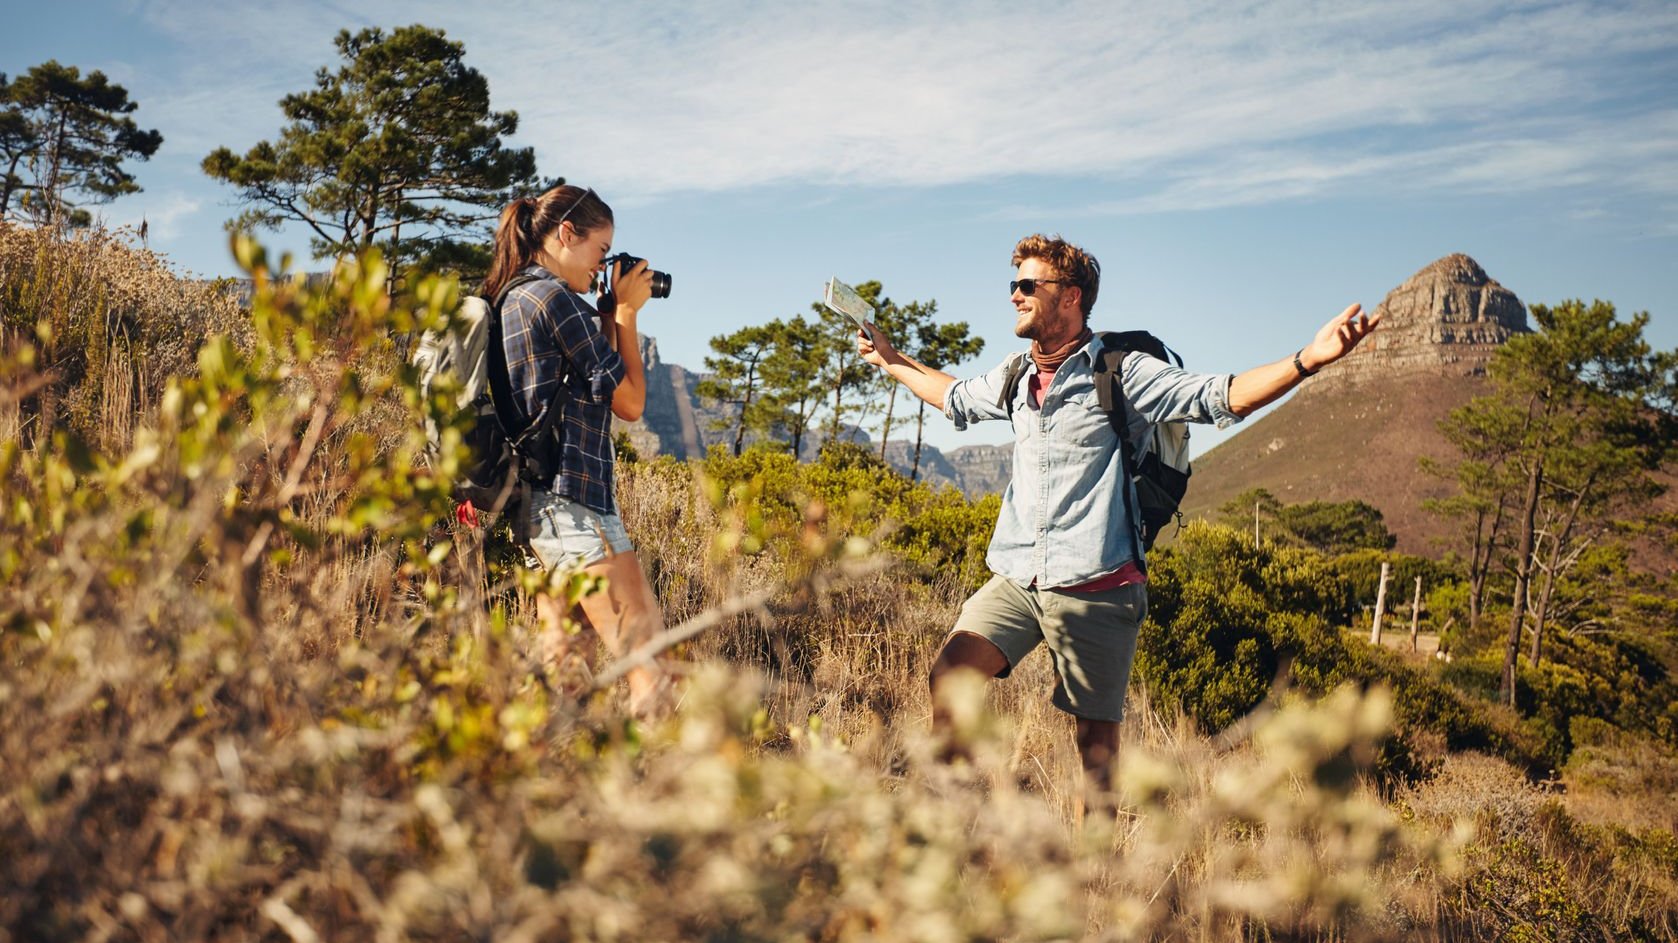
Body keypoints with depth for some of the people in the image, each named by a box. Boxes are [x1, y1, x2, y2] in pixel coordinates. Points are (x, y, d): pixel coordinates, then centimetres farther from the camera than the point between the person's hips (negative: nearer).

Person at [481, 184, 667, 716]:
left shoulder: (515, 298, 18)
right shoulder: (554, 296, -11)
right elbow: (630, 403, -7)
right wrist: (626, 312, 0)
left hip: (541, 498, 11)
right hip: (571, 497, -11)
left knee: (558, 660, 12)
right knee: (646, 663, -12)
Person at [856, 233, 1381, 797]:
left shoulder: (1121, 375, -5)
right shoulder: (1015, 380, 13)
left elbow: (1222, 397, -14)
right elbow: (956, 399, 35)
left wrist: (1308, 359, -28)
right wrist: (889, 359, 40)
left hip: (1096, 588, -4)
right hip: (1016, 579, 5)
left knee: (1097, 735, 4)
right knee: (950, 672, -17)